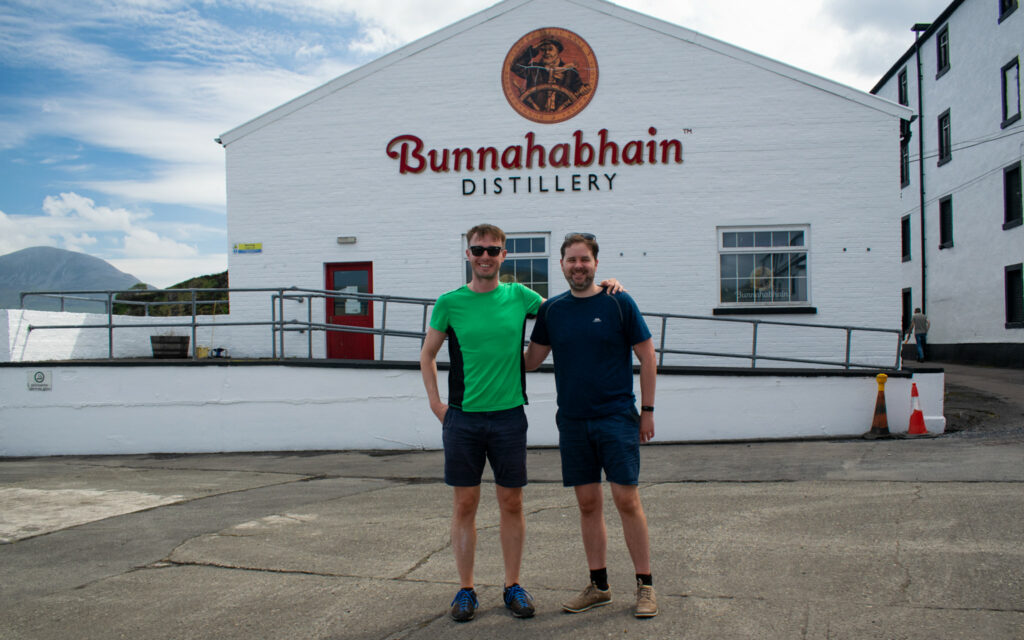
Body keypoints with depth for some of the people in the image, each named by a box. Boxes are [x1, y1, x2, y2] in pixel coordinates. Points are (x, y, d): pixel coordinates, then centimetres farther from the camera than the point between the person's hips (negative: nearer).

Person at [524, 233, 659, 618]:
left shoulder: (618, 303, -2)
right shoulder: (551, 310, 7)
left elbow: (647, 356, 2)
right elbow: (531, 360, 15)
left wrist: (647, 410, 0)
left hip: (617, 417, -3)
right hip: (573, 421, 3)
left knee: (626, 499, -5)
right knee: (588, 503, 8)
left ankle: (645, 586, 9)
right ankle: (598, 586, 19)